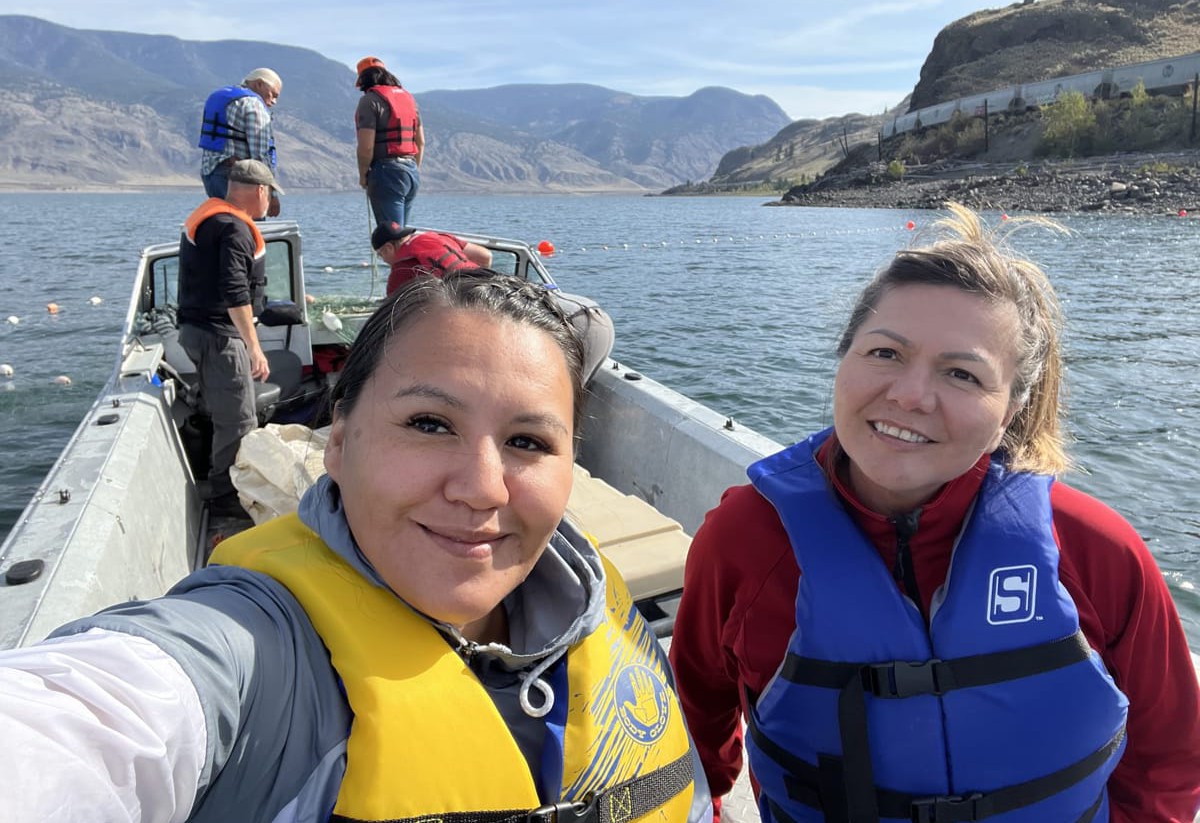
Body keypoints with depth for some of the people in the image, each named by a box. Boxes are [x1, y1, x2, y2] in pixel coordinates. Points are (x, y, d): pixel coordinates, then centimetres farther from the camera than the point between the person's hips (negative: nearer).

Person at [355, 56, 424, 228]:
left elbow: (366, 146, -14)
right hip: (412, 170, 8)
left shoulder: (370, 99, -7)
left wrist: (363, 175, -1)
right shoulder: (408, 97, 16)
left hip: (387, 171, -8)